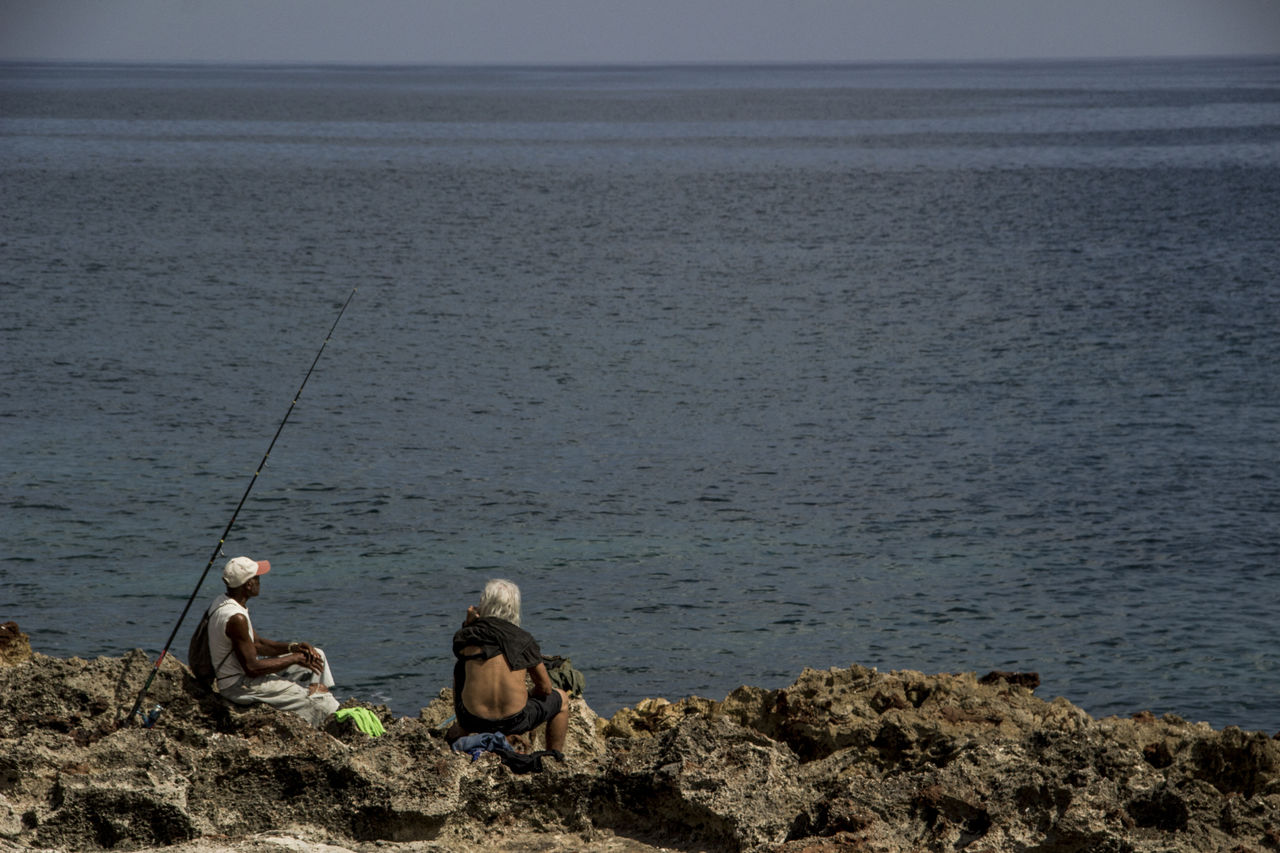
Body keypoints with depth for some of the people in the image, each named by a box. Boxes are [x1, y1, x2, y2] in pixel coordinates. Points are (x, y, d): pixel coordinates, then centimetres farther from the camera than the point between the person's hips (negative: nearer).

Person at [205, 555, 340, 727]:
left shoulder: (222, 602, 5)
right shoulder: (236, 618, -28)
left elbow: (257, 643, 13)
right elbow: (252, 668, -26)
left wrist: (293, 647, -2)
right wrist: (295, 658, -16)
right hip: (239, 686, -11)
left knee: (316, 656, 15)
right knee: (322, 706, -13)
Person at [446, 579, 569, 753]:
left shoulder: (468, 636, 1)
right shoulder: (523, 639, -2)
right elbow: (545, 688, 6)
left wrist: (468, 626, 12)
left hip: (473, 721, 2)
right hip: (515, 722, -2)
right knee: (561, 698, 28)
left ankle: (459, 730, 45)